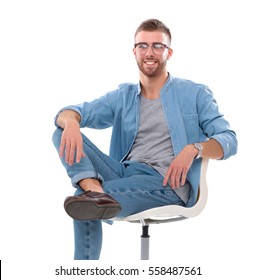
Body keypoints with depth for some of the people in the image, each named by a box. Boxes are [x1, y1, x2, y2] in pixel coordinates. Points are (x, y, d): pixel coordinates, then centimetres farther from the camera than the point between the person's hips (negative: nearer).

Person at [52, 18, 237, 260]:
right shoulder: (123, 97, 19)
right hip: (125, 174, 5)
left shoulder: (195, 94, 9)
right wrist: (71, 123, -20)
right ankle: (95, 190, -40)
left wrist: (193, 149, -22)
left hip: (168, 183, -5)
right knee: (63, 133, -21)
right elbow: (74, 113, 7)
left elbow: (229, 140, 1)